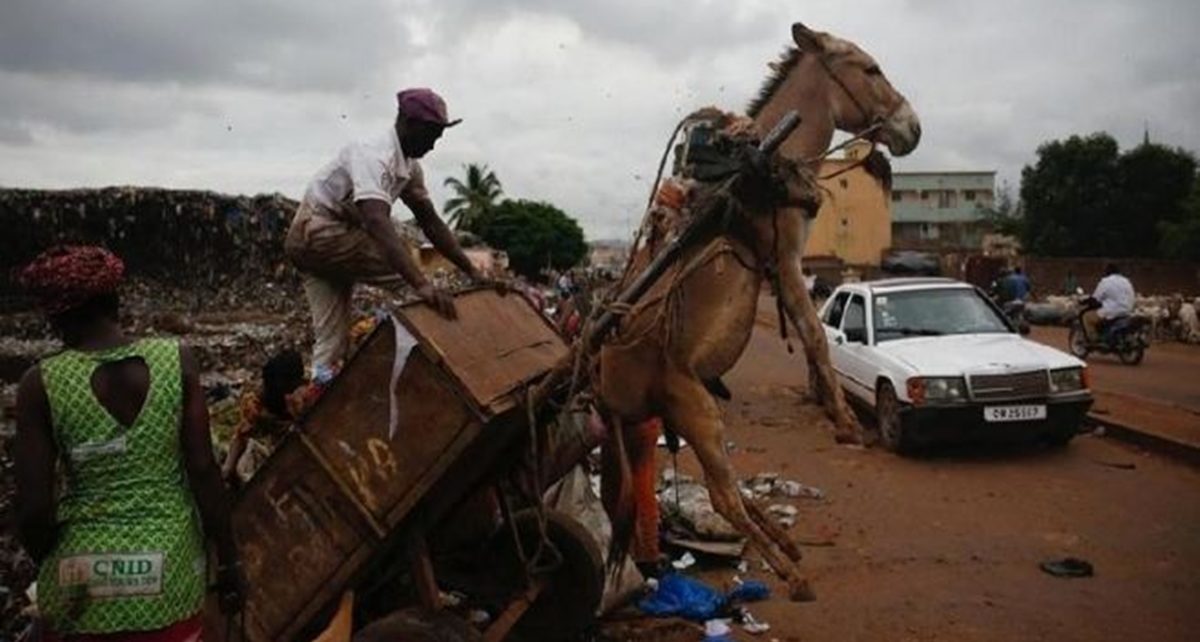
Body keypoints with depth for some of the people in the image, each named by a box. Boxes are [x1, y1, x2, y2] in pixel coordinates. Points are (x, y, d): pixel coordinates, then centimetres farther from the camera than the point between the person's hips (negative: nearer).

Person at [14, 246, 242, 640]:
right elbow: (203, 470, -9)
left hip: (83, 580, -1)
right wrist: (228, 561, 1)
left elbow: (33, 508, -10)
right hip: (170, 571, 1)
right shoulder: (176, 360, -10)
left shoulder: (42, 383, -12)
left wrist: (48, 563, 10)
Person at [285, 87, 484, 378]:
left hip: (339, 236, 9)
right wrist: (422, 285, -51)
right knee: (403, 257, -18)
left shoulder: (410, 166, 2)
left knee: (332, 334, 2)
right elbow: (378, 223, -42)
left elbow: (431, 222, 7)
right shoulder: (373, 157, -27)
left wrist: (471, 271, 0)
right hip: (315, 233, -9)